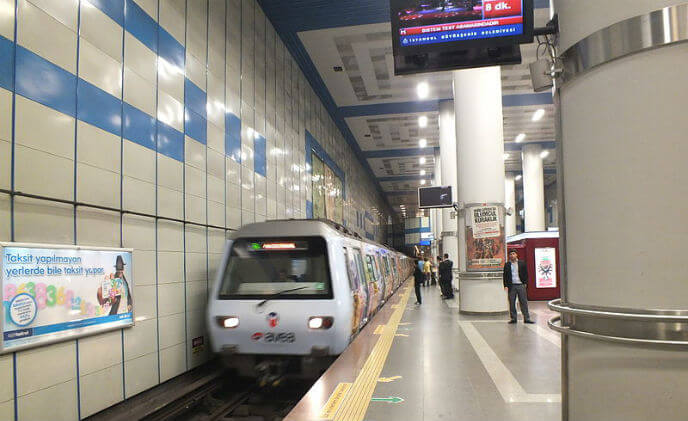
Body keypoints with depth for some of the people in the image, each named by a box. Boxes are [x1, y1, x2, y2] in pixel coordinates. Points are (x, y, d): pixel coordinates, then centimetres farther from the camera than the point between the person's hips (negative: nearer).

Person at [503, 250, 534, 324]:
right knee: (512, 303, 2)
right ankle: (513, 318, 10)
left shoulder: (522, 263, 7)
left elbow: (525, 273, 9)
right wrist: (505, 285, -1)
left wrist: (525, 283, 1)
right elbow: (505, 276, 7)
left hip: (521, 285, 0)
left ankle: (526, 318, 3)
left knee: (524, 302, 0)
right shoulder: (507, 265, 8)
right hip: (511, 286, 1)